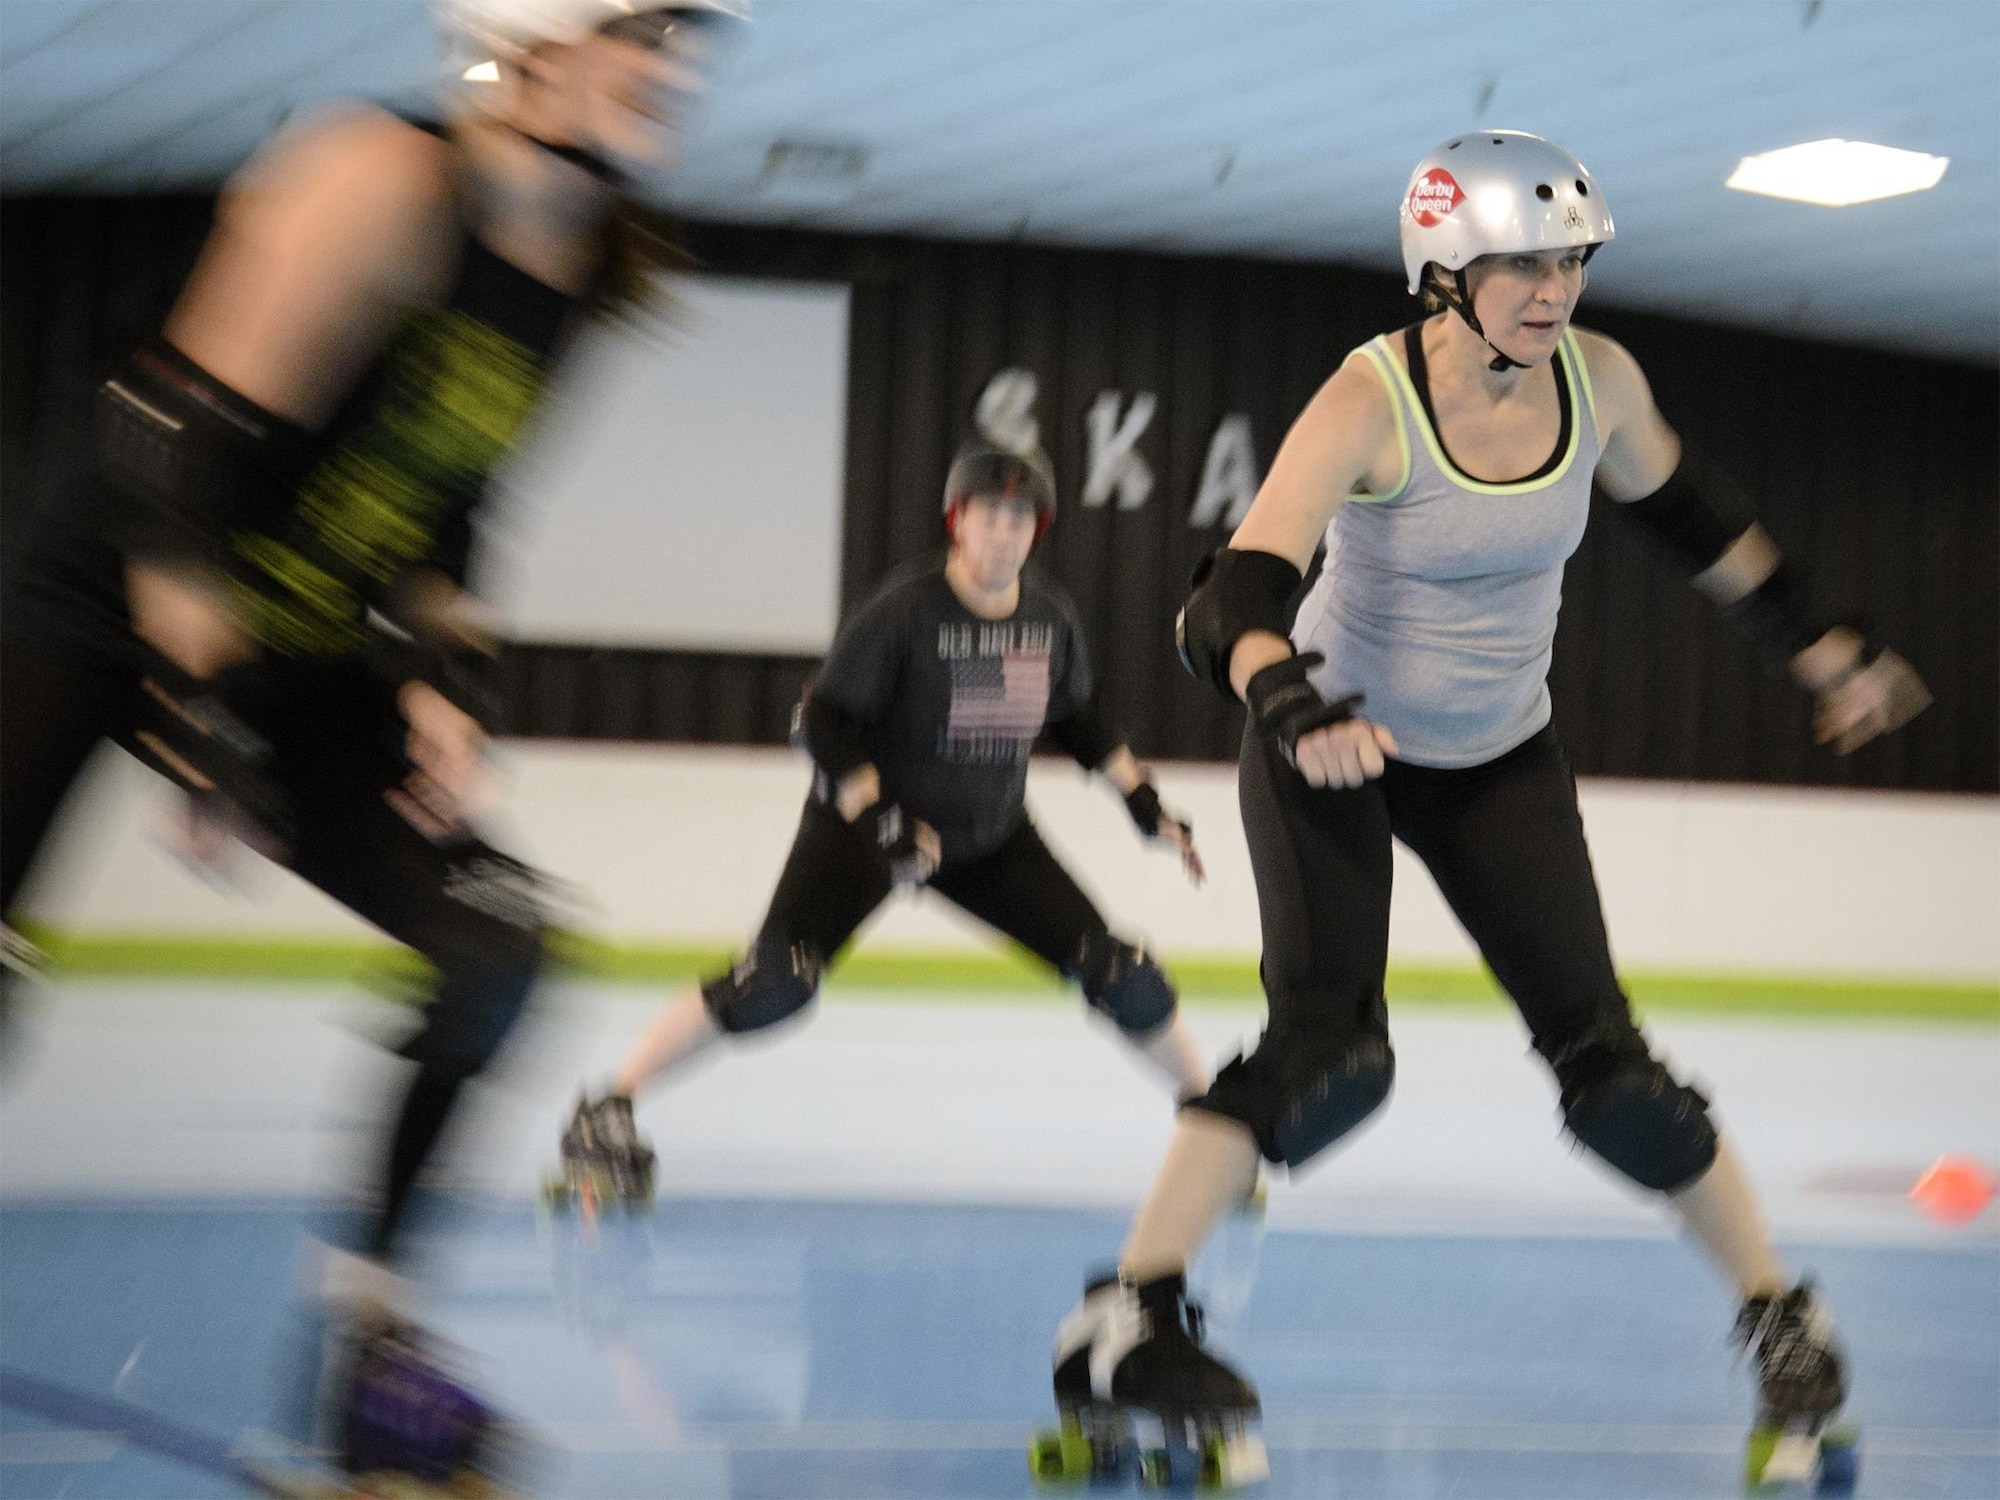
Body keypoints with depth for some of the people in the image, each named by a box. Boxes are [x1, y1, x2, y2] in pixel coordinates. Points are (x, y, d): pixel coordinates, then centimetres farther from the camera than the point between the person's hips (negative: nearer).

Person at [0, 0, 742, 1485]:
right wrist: (201, 701, -24)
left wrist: (441, 685, -2)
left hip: (295, 658, 8)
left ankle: (369, 1319, 4)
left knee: (496, 934, -4)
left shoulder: (582, 272, 3)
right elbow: (184, 432, -24)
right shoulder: (385, 180, -21)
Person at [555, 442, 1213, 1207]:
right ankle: (604, 1115, -11)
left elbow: (1076, 717, 13)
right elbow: (823, 721, -20)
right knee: (775, 984, -22)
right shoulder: (906, 607, -21)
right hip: (864, 819, -5)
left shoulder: (1051, 613, -5)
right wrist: (880, 821, -30)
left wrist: (1141, 795, 7)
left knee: (1114, 968, -3)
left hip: (990, 836, 5)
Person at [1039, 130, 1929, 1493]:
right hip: (1337, 743, -4)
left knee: (1601, 1055, -2)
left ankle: (1784, 1321, 14)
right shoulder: (1370, 403, -26)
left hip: (1502, 760, 4)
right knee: (1331, 1056, -22)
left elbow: (1685, 511, 10)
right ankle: (1124, 1328, -18)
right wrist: (1294, 709, -56)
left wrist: (1824, 649, 15)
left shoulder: (1598, 379, -12)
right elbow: (1232, 602, -36)